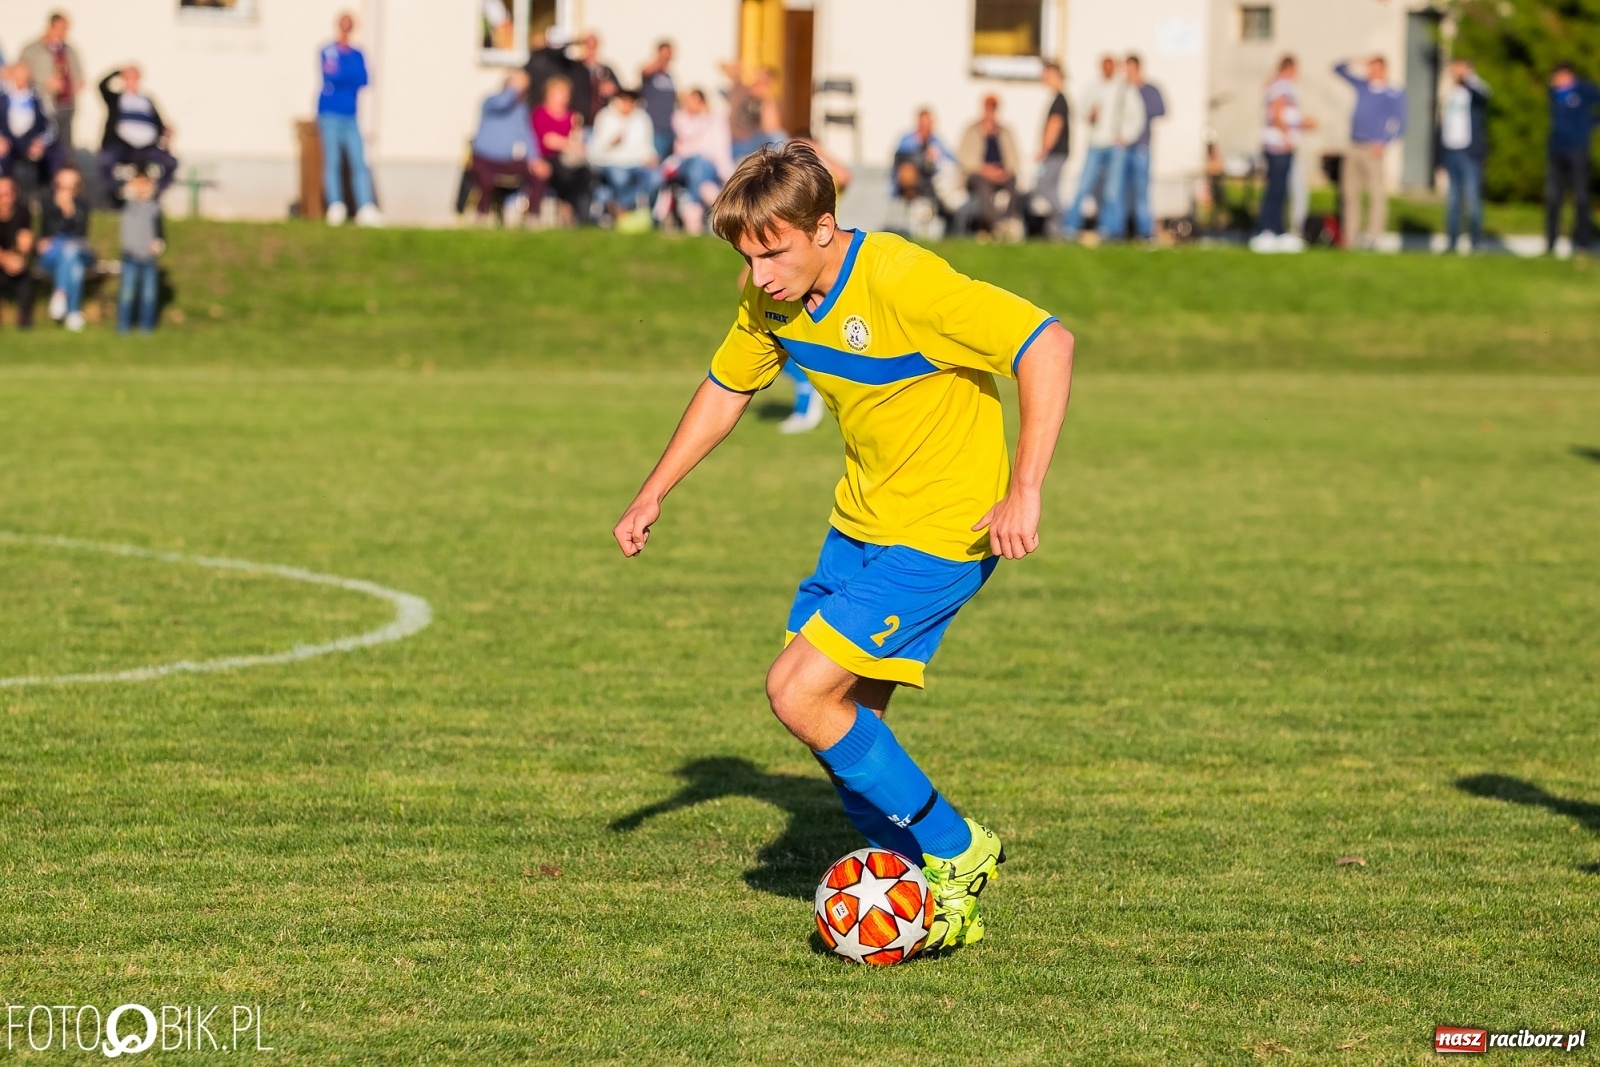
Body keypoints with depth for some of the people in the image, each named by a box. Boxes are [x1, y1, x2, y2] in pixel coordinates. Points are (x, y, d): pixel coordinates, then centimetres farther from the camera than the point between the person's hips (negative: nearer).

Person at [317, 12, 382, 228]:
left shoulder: (357, 55, 13)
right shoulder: (328, 52, 1)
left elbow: (363, 80, 0)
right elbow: (329, 76, -13)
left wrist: (340, 76, -11)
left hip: (350, 117, 4)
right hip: (330, 115, -4)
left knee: (359, 163, -6)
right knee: (332, 161, -7)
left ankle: (366, 210, -12)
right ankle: (335, 208, -8)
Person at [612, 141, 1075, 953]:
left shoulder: (904, 283, -26)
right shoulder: (771, 297, -1)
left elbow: (1047, 344, -28)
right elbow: (727, 387, 18)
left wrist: (1022, 492, -30)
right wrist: (653, 495, 17)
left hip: (943, 528, -8)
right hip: (859, 521, 8)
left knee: (799, 694, -14)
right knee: (847, 721, 5)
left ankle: (957, 854, 1)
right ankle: (940, 896, 19)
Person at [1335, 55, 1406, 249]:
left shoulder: (1395, 93, 2)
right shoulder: (1362, 86, 14)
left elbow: (1400, 126, 0)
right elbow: (1339, 69, 22)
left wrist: (1385, 143, -14)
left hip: (1374, 150, -5)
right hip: (1354, 148, 5)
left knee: (1376, 194, -8)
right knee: (1351, 193, 3)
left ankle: (1373, 235, -10)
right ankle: (1351, 235, 4)